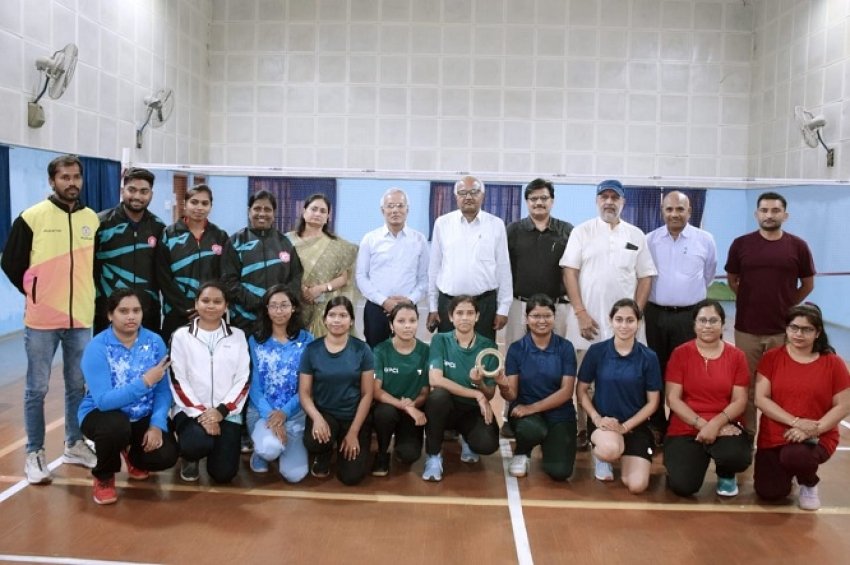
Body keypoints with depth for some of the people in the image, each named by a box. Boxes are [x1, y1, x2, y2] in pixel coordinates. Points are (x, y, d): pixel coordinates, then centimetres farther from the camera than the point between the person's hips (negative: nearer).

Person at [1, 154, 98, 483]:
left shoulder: (93, 219, 4)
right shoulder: (32, 217, -6)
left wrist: (84, 295, 9)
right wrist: (36, 294, 3)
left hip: (81, 319, 3)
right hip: (42, 320, -3)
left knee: (78, 387, 13)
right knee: (37, 389, 4)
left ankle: (75, 445, 27)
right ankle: (35, 453, 16)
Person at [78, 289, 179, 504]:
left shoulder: (155, 342, -10)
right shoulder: (96, 348, -19)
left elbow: (163, 390, -10)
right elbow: (104, 400, -29)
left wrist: (157, 424, -23)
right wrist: (145, 381, -34)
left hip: (143, 417, 3)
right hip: (102, 414, -3)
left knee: (166, 456, -18)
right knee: (117, 426, -37)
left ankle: (132, 455, 22)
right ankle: (103, 477, -2)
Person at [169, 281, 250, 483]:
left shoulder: (237, 336, 7)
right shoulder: (181, 335, 3)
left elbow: (243, 380, 2)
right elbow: (178, 381, -3)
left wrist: (221, 410, -11)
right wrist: (200, 413, -13)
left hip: (227, 412, 1)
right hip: (190, 410, -1)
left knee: (223, 473, -12)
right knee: (198, 444, -33)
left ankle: (218, 447, 24)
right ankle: (190, 458, 6)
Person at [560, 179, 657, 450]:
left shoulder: (636, 235, 9)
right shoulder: (582, 231, 3)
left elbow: (645, 277, 8)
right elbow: (569, 272, -3)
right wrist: (581, 313, -10)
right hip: (587, 319, -1)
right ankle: (583, 430, 15)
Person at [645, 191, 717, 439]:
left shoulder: (705, 240, 0)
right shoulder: (650, 240, 1)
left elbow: (708, 273, 15)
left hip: (690, 315, -1)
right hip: (656, 314, 2)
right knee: (657, 370, 9)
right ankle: (657, 426, 19)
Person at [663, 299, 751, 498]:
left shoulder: (736, 356, 2)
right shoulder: (680, 353, -1)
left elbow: (740, 401, -3)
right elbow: (673, 398, -6)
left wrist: (716, 424, -19)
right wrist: (701, 423, -17)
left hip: (724, 427, 1)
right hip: (685, 429, -1)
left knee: (737, 456, -34)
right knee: (683, 486, -21)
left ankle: (726, 475, 8)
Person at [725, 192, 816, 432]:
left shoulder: (798, 246, -1)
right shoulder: (741, 244, -1)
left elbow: (808, 285, 9)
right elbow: (732, 280, 11)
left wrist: (785, 305, 11)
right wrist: (753, 301, 10)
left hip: (783, 330, 0)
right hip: (746, 329, 0)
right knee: (746, 387, 9)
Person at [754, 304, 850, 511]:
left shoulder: (833, 363, -5)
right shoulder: (771, 358, -3)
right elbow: (761, 399, -7)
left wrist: (813, 430, -18)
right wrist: (795, 422, -19)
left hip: (818, 439, -2)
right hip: (774, 436, 2)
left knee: (794, 456, -36)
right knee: (769, 493, -11)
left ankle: (809, 484, 2)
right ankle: (787, 471, 26)